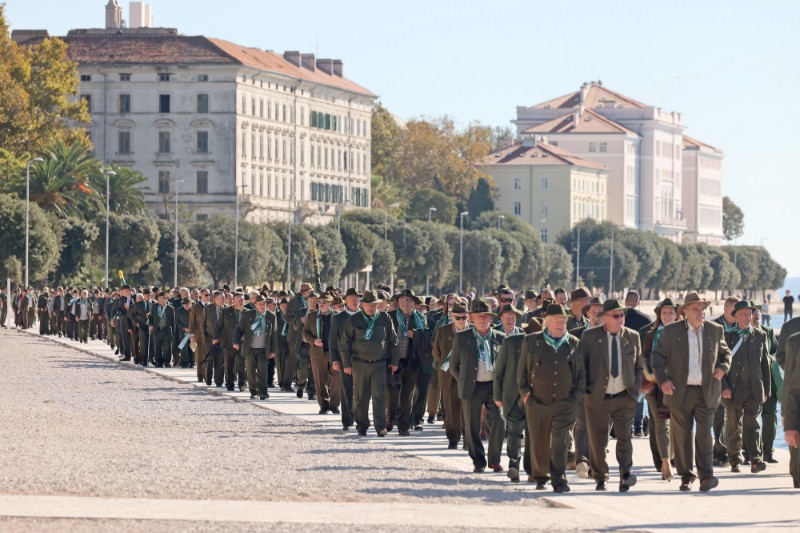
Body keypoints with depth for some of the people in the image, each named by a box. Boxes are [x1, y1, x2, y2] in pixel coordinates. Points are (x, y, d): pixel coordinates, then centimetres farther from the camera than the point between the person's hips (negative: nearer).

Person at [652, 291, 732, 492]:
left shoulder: (715, 330, 7)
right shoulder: (671, 331, 1)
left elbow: (725, 353, 19)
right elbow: (658, 356, 3)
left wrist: (723, 367, -2)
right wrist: (663, 379, -10)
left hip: (707, 392, 0)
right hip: (680, 392, 0)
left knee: (704, 433, -7)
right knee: (682, 434, 4)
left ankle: (706, 476, -8)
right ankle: (686, 476, 14)